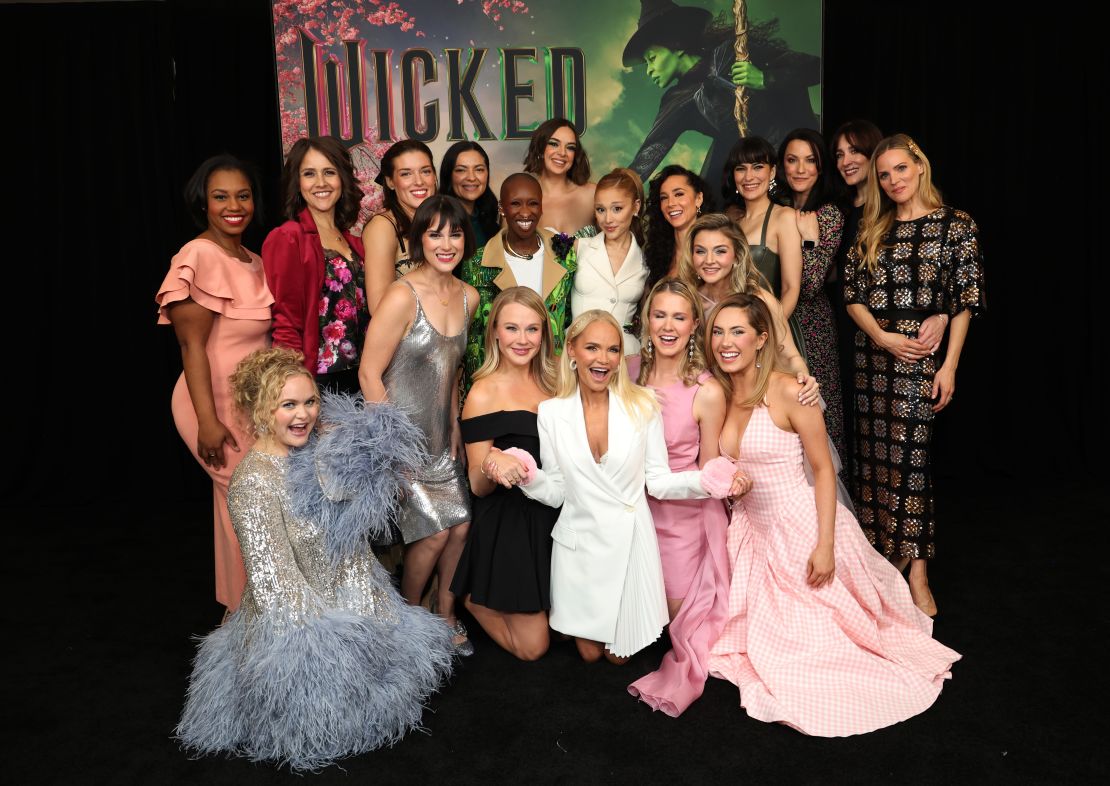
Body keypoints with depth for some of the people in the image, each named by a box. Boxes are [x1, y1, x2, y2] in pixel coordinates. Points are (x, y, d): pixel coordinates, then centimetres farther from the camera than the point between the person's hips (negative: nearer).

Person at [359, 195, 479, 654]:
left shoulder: (468, 297, 4)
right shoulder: (402, 296, -19)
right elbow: (369, 375, -16)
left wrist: (454, 426, 13)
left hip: (442, 437, 7)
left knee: (461, 526, 6)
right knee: (435, 533, -4)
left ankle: (445, 616, 29)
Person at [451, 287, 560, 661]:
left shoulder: (551, 381, 3)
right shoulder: (483, 394, -14)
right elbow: (478, 487, -12)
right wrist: (492, 467, -32)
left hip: (555, 517, 6)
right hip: (508, 528, -6)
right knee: (532, 647, 4)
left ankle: (495, 595, 33)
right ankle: (473, 596, 29)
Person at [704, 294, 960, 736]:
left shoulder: (788, 392, -19)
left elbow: (823, 469, -15)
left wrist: (825, 545, -18)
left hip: (801, 526, -5)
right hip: (751, 528, 5)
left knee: (815, 635, 6)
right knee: (764, 635, 13)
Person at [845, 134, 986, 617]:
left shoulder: (957, 226, 2)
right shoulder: (872, 229, 11)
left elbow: (966, 302, -2)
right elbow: (853, 294, 6)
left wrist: (949, 365, -9)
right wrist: (884, 338, -9)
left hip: (922, 353, -4)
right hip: (873, 352, 4)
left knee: (911, 454, -6)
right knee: (876, 453, 6)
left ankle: (916, 572, 3)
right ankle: (886, 553, 20)